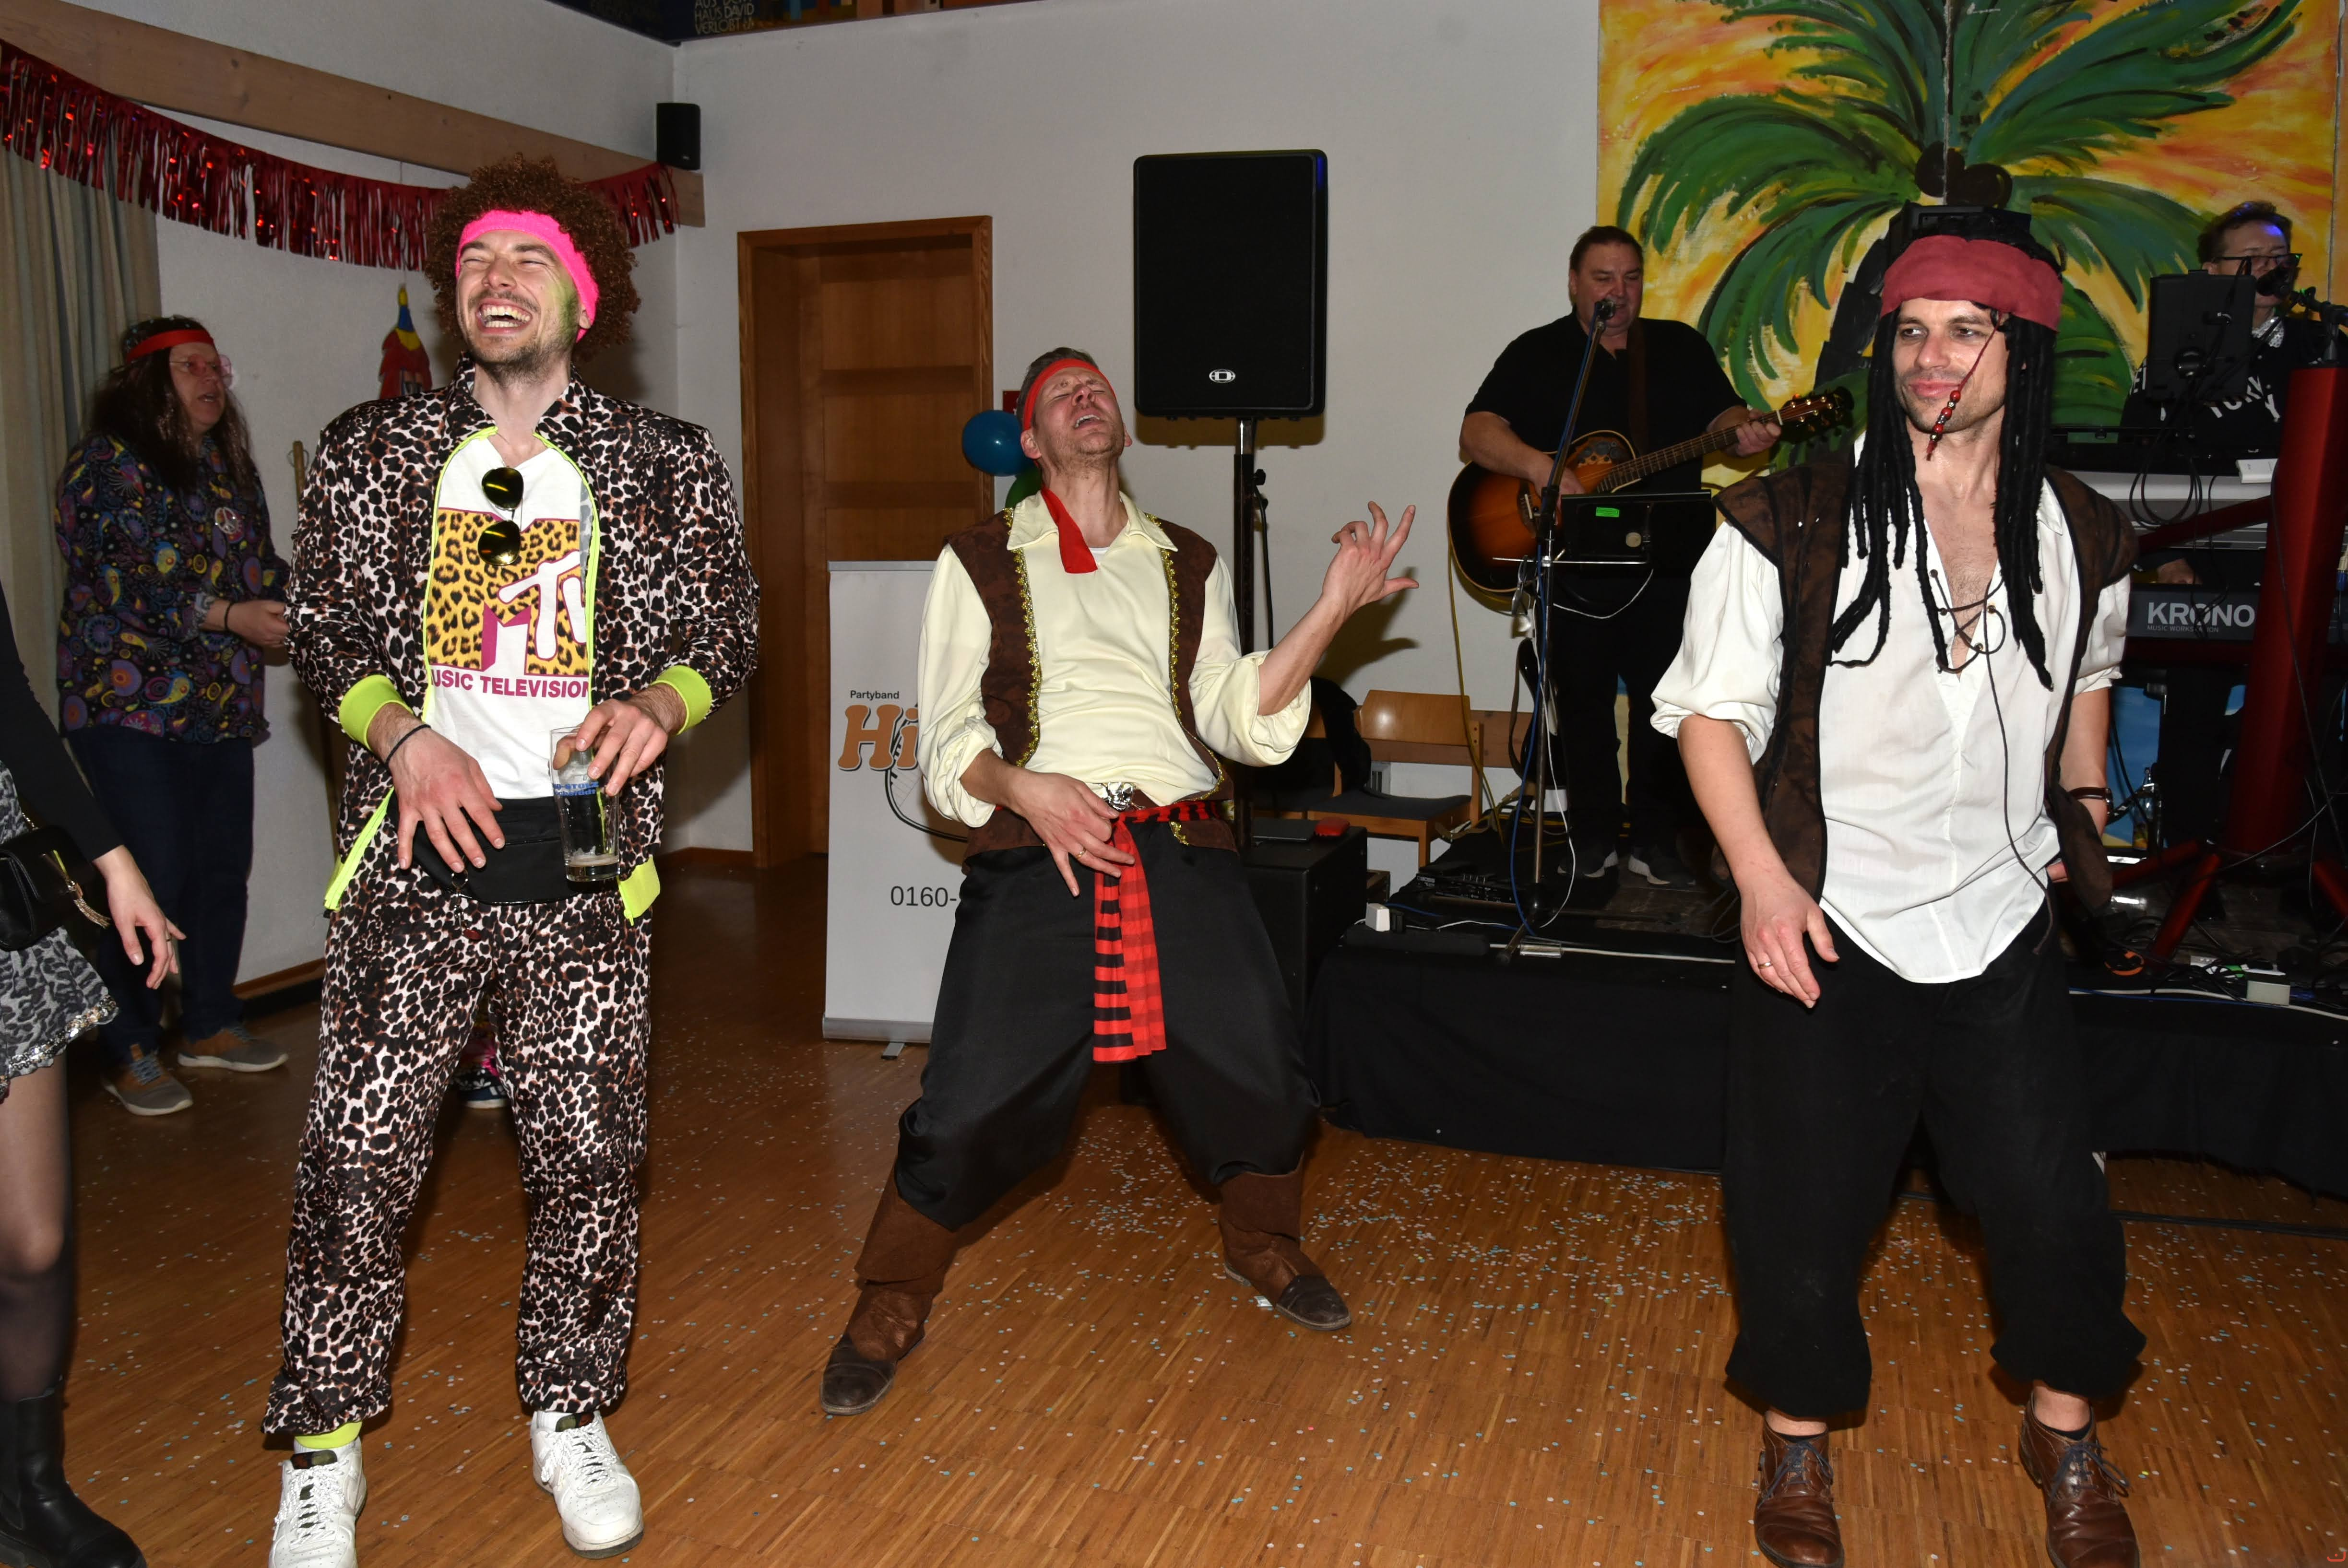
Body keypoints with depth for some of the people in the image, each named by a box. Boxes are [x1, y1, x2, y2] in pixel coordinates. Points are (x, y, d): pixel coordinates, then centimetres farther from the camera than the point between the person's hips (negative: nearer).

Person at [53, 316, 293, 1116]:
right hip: (131, 705, -7)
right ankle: (130, 1051, 5)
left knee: (223, 867, 9)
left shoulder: (229, 466, 16)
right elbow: (123, 584, -15)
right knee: (151, 877, -8)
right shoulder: (108, 463, -5)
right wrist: (229, 616, -21)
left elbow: (261, 566, 21)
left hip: (221, 706, 7)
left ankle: (211, 1022, 25)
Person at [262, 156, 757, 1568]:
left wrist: (660, 700, -13)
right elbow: (324, 627, 9)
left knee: (590, 1151, 6)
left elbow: (730, 629, 8)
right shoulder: (374, 449, 7)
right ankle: (325, 1449, 21)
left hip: (585, 862, 0)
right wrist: (404, 733, -10)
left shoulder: (666, 464, 5)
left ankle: (572, 1417, 27)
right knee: (360, 1148, 2)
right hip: (418, 849, 0)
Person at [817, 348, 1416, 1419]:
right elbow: (945, 743, 6)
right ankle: (890, 1307, 16)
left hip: (1181, 857, 3)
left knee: (1261, 1077, -1)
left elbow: (1239, 718, 10)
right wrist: (1020, 788, -15)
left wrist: (1331, 611, -1)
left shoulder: (1188, 565, 21)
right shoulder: (980, 563, 12)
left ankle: (1261, 1244, 31)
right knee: (973, 1101, -9)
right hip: (1038, 858, -2)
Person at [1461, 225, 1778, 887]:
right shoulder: (1535, 354, 6)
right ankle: (1592, 841, 14)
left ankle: (1656, 843, 11)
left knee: (1667, 702, 1)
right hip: (1573, 565, -1)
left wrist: (1743, 433, -12)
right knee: (1582, 702, 3)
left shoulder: (1681, 347, 15)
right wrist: (1538, 466, -23)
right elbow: (1477, 434, -5)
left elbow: (1722, 413, 12)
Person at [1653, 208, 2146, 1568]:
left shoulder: (2084, 538, 2)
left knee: (2055, 1201, 8)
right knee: (1805, 1211, 5)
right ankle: (1799, 1447, 31)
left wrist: (2085, 818, 20)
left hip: (2004, 927, 3)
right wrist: (1763, 879, -14)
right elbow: (1710, 708, -7)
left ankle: (2066, 1437, 36)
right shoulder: (1793, 526, -10)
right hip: (1831, 926, -2)